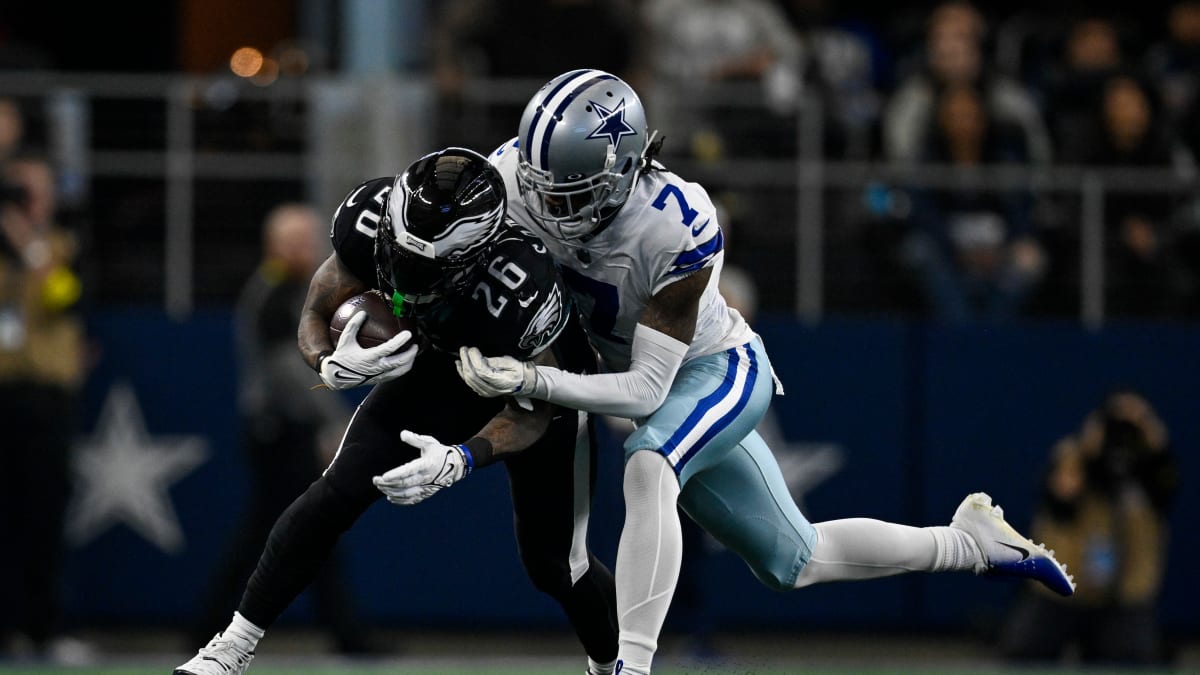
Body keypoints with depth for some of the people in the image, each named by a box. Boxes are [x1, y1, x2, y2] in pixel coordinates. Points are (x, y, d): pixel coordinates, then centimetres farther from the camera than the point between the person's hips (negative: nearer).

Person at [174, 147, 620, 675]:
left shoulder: (523, 289, -44)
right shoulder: (370, 221, -31)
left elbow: (533, 411, -28)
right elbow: (315, 315, -16)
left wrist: (462, 459, -44)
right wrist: (332, 365, -39)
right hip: (440, 368, 3)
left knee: (553, 566, -1)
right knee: (337, 493, -11)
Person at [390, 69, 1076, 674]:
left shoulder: (678, 231, -36)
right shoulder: (515, 176, -25)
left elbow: (646, 389, -32)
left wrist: (531, 381, -42)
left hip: (719, 372, -6)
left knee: (648, 467, -39)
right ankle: (970, 541, 34)